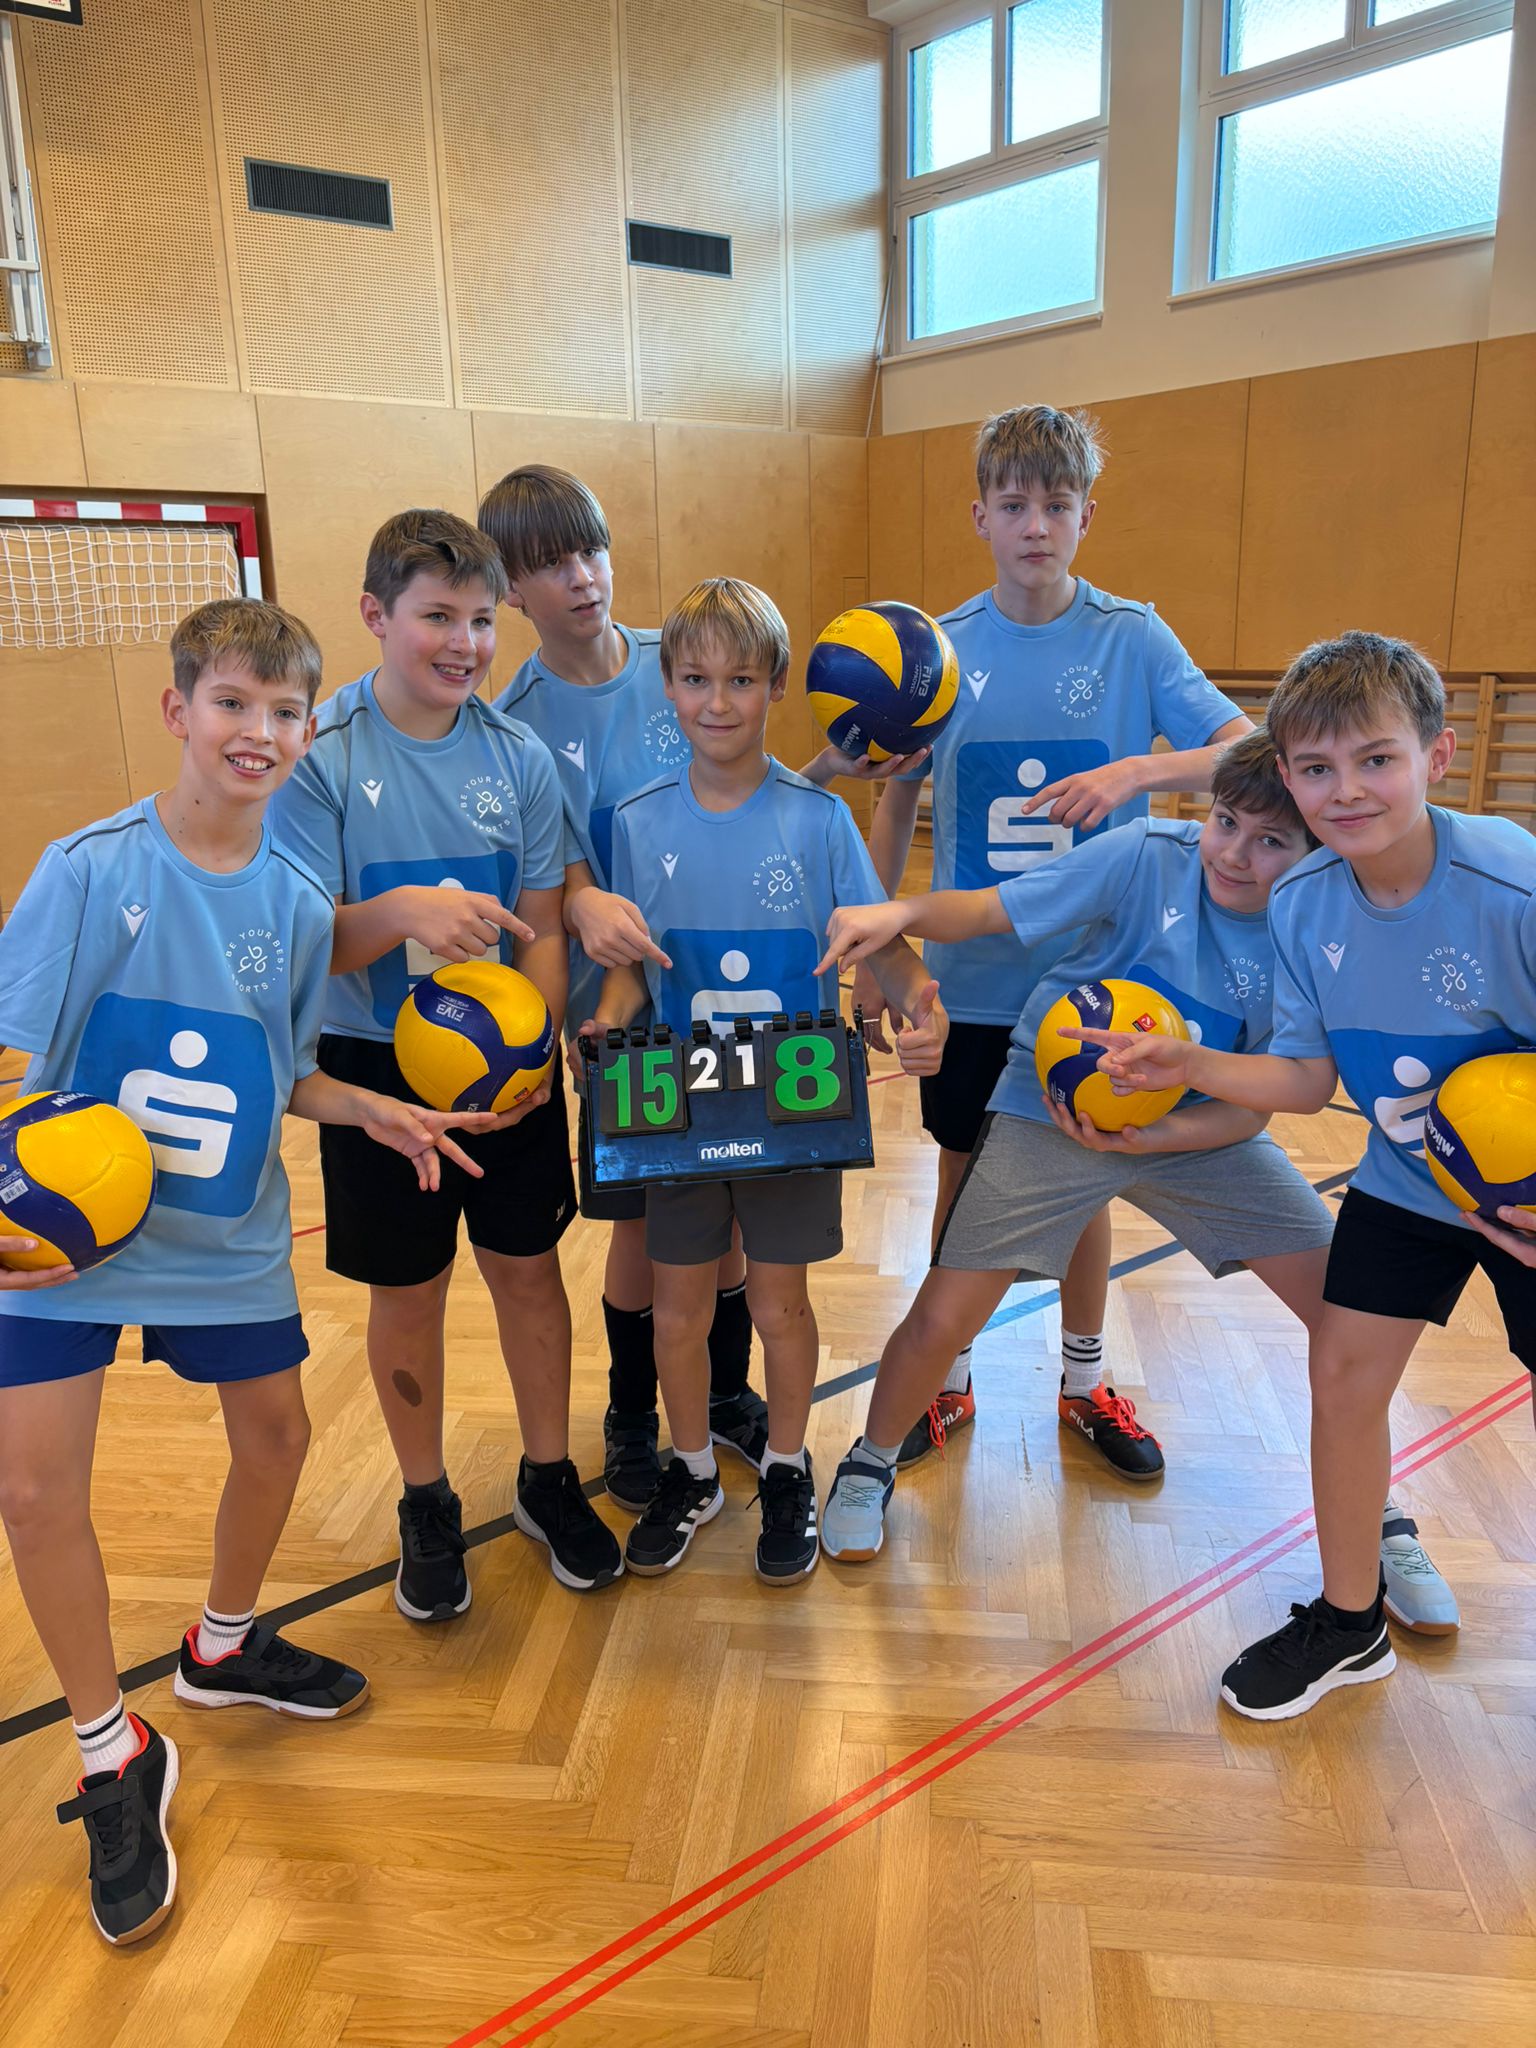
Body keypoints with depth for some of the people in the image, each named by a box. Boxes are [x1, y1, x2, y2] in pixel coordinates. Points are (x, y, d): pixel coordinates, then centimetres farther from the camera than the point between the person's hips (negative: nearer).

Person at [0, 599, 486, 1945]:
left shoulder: (297, 904, -3)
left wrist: (375, 1112, -7)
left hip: (227, 1232, 4)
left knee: (276, 1435, 14)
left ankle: (227, 1647, 45)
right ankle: (115, 1756, 20)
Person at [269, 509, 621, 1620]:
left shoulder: (520, 755, -3)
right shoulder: (321, 754, -11)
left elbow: (543, 930, 0)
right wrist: (402, 912, -32)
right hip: (377, 1068, -2)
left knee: (529, 1268, 12)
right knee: (407, 1290, 11)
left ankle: (550, 1479, 35)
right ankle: (428, 1507, 33)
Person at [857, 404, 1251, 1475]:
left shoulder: (1132, 638, -6)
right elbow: (897, 804, 6)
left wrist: (1134, 773, -29)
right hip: (969, 978, 1)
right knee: (963, 1175, 13)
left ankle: (1085, 1377, 35)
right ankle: (948, 1382, 32)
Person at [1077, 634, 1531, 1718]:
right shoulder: (1301, 906, -13)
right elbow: (1306, 1079, -7)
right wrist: (1185, 1064, -20)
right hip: (1405, 1183, 4)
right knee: (1344, 1370, 5)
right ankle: (1349, 1623, 27)